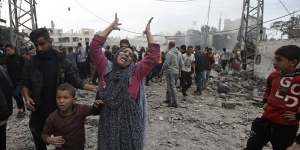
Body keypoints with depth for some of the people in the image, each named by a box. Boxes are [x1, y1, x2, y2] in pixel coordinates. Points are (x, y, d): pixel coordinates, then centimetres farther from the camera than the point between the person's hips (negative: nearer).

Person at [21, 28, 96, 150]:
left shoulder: (63, 61, -7)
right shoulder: (30, 63, -3)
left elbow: (75, 81, -7)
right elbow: (25, 84, 5)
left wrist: (93, 88, -18)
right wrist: (27, 97, -14)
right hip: (39, 112, 1)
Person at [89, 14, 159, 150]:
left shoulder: (136, 72, -1)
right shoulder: (105, 68, 1)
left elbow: (154, 56, -8)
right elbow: (94, 47, -4)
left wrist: (148, 33, -5)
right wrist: (111, 27, -3)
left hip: (130, 124, 0)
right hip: (108, 124, 1)